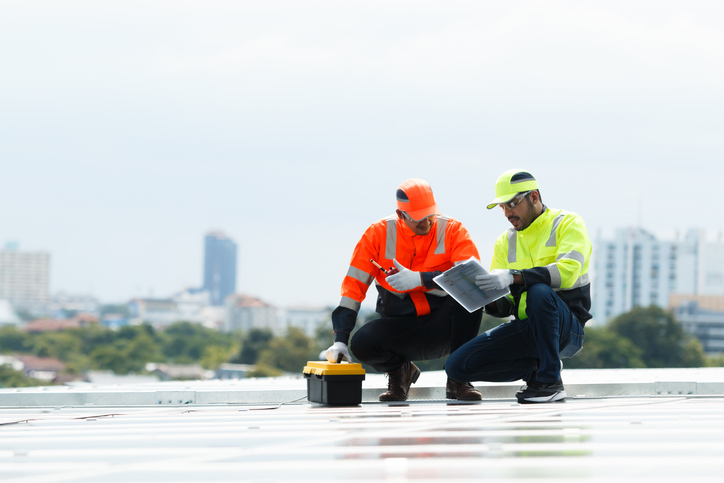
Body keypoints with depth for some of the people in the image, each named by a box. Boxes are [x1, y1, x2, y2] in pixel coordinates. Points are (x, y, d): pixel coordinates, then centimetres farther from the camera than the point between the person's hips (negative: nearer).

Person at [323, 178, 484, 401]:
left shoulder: (452, 230, -6)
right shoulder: (378, 233, -4)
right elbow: (354, 284, -7)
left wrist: (420, 279, -28)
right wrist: (340, 339, -16)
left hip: (442, 326, 0)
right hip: (398, 323, 1)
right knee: (362, 343, -30)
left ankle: (458, 380, -12)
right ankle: (399, 370, 8)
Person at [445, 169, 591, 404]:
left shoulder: (568, 224, -3)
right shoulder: (506, 241, 14)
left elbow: (567, 272, -24)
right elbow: (507, 305, 11)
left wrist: (513, 277, -34)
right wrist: (492, 302, -14)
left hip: (567, 328, -6)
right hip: (526, 329, 6)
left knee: (539, 291, -39)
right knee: (457, 366, -10)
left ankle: (550, 380, -26)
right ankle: (536, 366, 6)